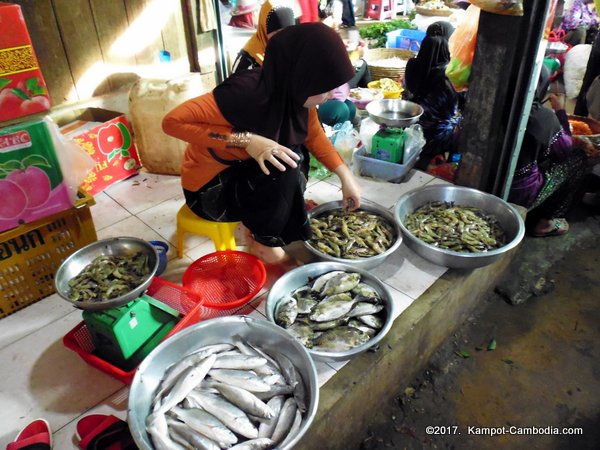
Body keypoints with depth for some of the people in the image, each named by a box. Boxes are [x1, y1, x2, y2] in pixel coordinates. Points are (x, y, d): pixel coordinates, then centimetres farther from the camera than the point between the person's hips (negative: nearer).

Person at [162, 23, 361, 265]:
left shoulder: (294, 90, -11)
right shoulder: (246, 93, -32)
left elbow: (313, 134, 6)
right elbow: (172, 121, -32)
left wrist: (345, 176, -2)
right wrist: (246, 140, -37)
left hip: (247, 175, 7)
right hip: (210, 187, -7)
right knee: (283, 168, -25)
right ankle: (263, 243, -4)